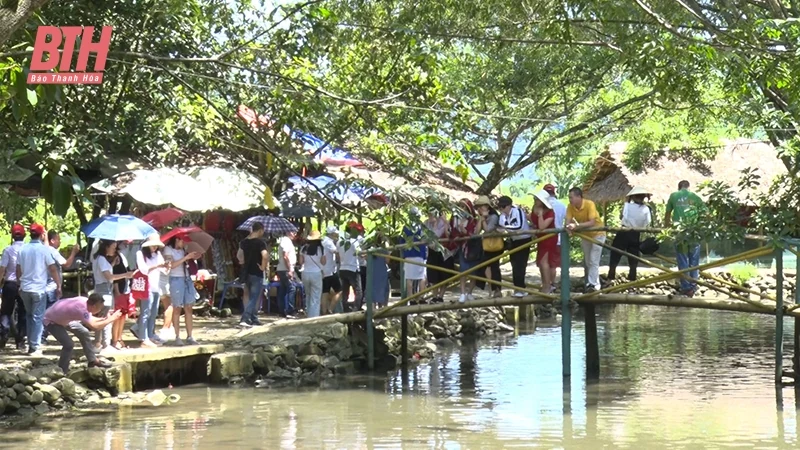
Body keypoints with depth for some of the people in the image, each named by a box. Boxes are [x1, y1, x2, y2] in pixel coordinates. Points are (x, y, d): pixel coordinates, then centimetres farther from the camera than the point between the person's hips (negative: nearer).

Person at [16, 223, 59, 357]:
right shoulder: (44, 249, -9)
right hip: (39, 288, -4)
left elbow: (18, 270, 10)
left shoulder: (23, 249, 4)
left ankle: (30, 344, 17)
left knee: (29, 316, 18)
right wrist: (59, 286, -3)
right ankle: (34, 347, -4)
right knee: (38, 318, 0)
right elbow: (53, 269, -10)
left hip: (25, 288, 4)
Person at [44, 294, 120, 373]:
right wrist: (111, 319, -30)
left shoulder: (86, 302, -13)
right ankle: (62, 371, 1)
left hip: (63, 319, 9)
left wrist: (105, 318, -8)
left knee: (84, 333, 11)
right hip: (51, 321, -9)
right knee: (69, 345, -18)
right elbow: (94, 327, -40)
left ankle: (93, 361, 24)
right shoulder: (81, 309, -40)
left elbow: (90, 321, 4)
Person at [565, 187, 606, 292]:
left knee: (593, 261, -14)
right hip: (585, 235, 6)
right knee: (587, 262, 12)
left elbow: (592, 222, -37)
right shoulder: (570, 207, -14)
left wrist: (577, 226, -48)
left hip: (597, 234, -6)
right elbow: (568, 221, -18)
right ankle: (590, 282, 24)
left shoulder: (589, 204, -29)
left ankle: (594, 285, -15)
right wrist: (569, 227, -42)